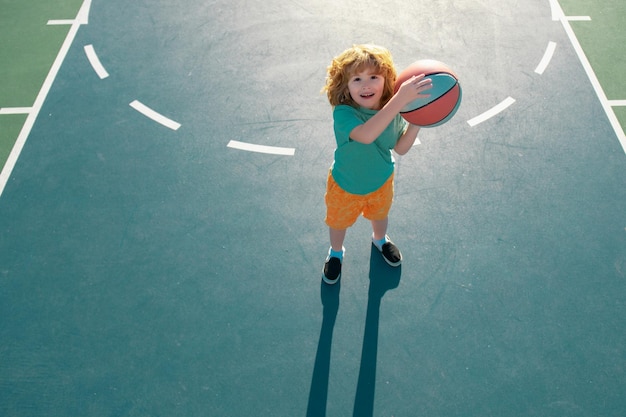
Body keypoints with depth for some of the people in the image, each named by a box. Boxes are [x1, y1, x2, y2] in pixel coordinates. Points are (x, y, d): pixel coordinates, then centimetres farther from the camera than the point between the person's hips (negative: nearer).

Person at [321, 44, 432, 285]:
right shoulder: (343, 113, -38)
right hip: (345, 187, -3)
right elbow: (366, 135, -59)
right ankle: (336, 253, 58)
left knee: (380, 215, 33)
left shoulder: (392, 110, -21)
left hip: (381, 182, 4)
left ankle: (380, 240, 68)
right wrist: (401, 99, -65)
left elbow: (401, 148, -10)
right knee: (339, 222, 25)